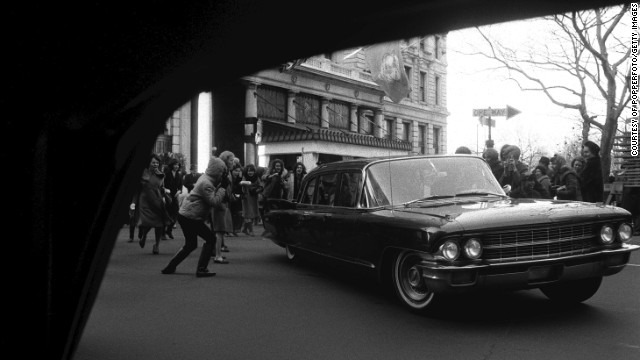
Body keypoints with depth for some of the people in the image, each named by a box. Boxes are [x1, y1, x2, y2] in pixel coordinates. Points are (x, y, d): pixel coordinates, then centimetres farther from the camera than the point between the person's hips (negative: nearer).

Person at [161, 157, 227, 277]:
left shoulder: (206, 178, 10)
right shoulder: (206, 184, -20)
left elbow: (213, 202, 14)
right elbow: (215, 203, -27)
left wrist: (220, 186, 0)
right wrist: (222, 187, -19)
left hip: (185, 214, 10)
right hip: (190, 217, -10)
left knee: (190, 245, 20)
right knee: (211, 238, -5)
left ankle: (170, 268, 26)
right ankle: (201, 269, -3)